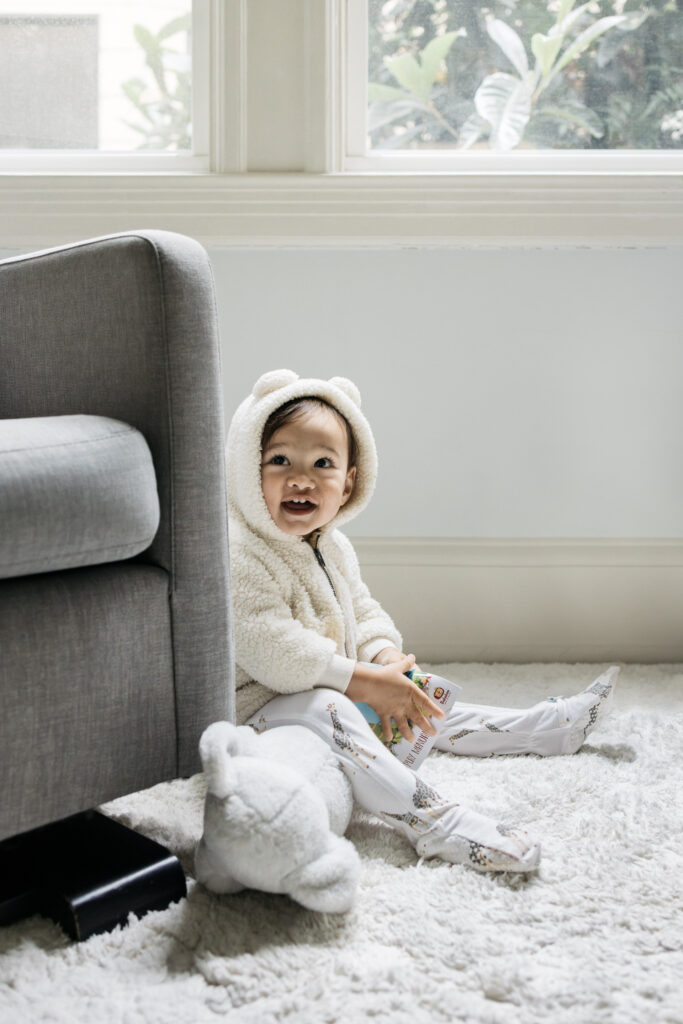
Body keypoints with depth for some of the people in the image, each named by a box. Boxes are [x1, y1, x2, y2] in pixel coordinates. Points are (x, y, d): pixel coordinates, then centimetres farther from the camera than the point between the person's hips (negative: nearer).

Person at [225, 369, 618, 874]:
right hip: (261, 711, -9)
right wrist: (366, 682, -27)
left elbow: (363, 612, 16)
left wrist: (386, 658, -8)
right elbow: (272, 652, -29)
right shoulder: (241, 556, -23)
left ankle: (552, 726, 24)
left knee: (420, 703, 12)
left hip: (342, 696, 9)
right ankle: (433, 820, -44)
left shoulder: (333, 547, 9)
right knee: (325, 709, -36)